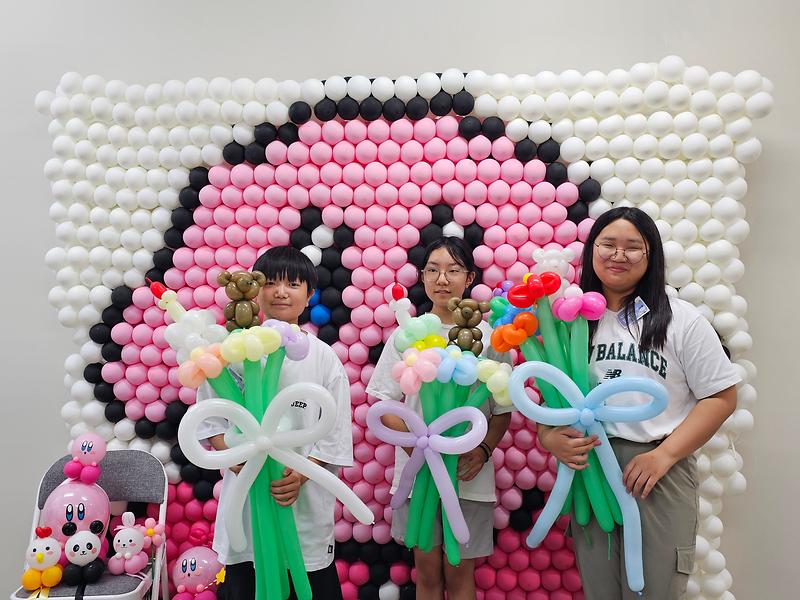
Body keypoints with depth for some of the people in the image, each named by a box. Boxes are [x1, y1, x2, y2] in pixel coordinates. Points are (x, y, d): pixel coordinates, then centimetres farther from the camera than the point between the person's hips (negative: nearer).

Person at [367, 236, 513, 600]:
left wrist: (483, 450, -14)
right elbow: (383, 402, 1)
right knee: (427, 571, 13)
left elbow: (503, 409, 3)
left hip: (469, 473, 0)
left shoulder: (488, 335, -1)